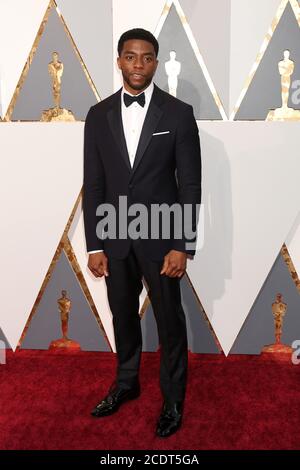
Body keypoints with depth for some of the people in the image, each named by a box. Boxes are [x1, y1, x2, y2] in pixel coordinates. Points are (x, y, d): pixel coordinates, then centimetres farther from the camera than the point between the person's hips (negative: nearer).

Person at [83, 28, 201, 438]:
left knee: (170, 320, 10)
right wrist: (94, 245, -1)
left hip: (160, 236, -3)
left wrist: (182, 246, -12)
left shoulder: (178, 113, -6)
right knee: (123, 316, 18)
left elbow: (191, 184, -7)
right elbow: (93, 184, 3)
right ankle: (126, 383, 41)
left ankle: (173, 398, 31)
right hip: (115, 237, 3)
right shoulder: (99, 115, 3)